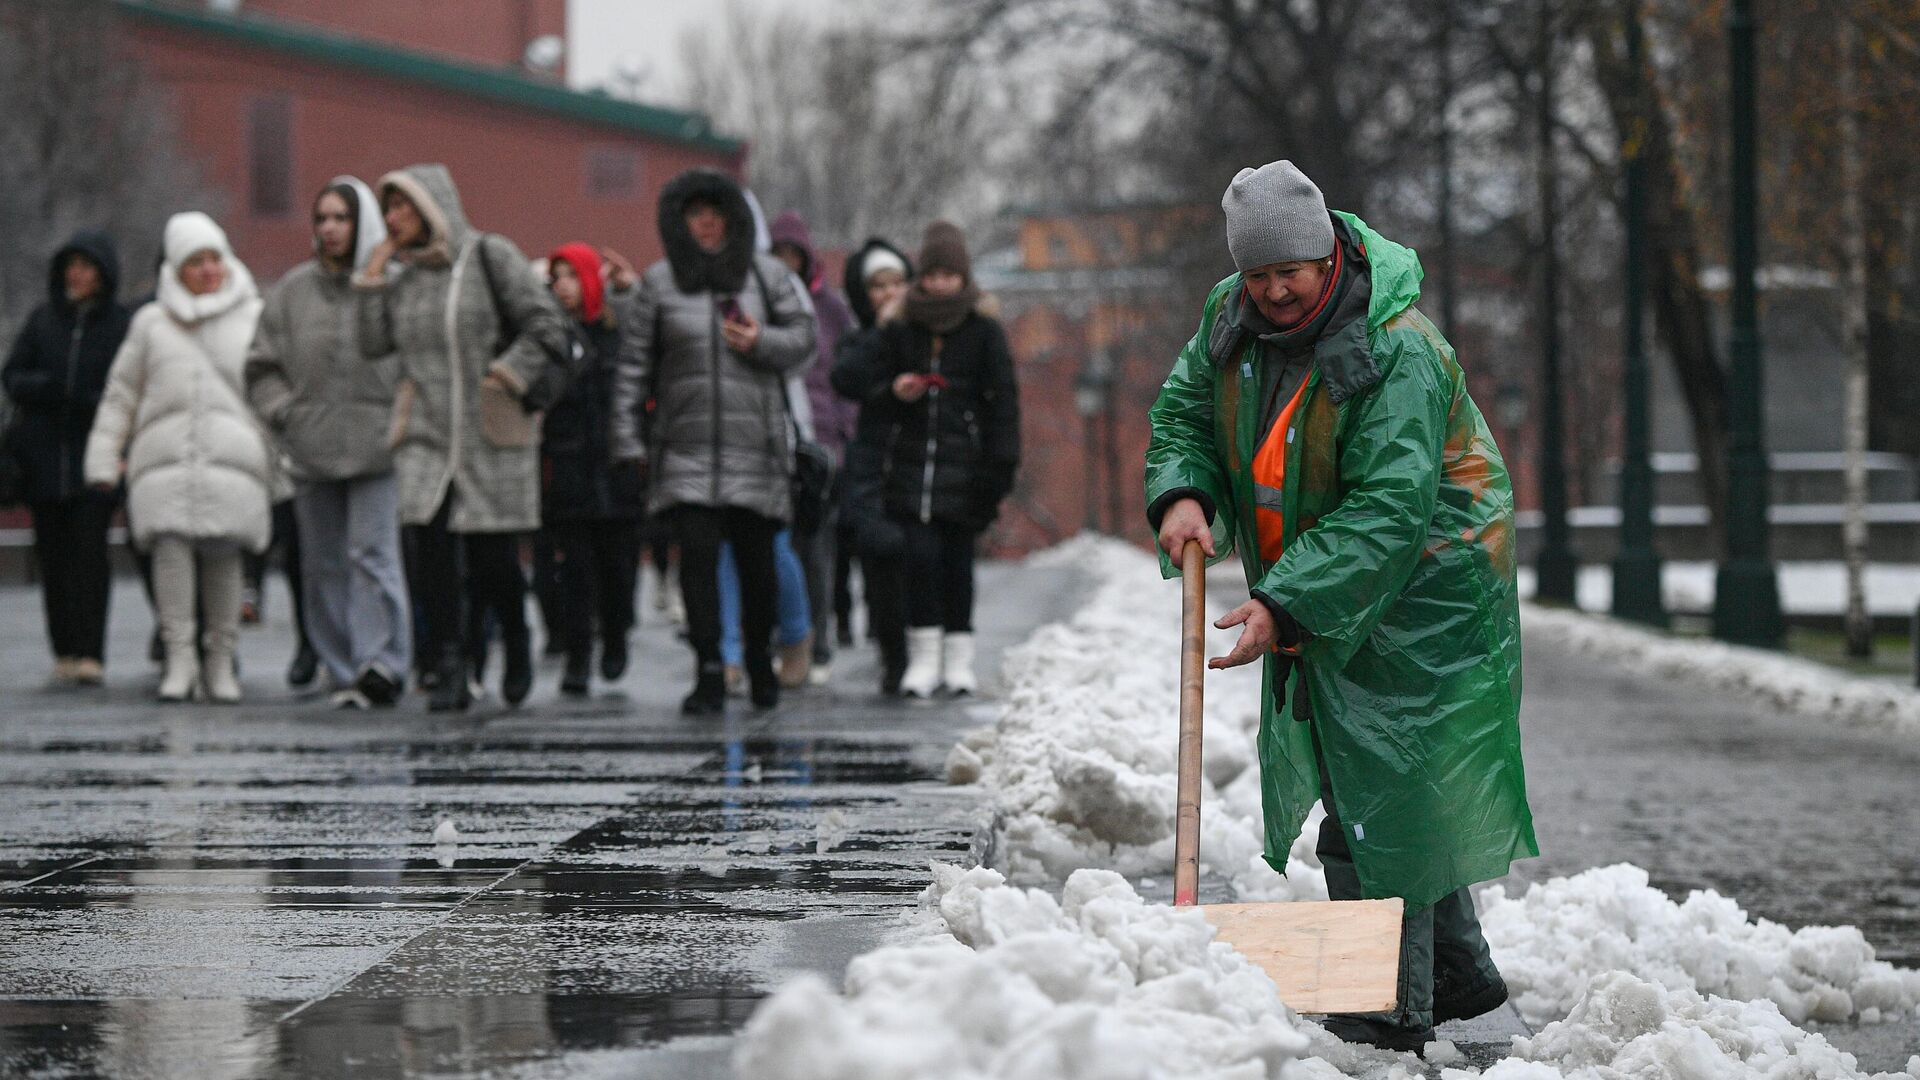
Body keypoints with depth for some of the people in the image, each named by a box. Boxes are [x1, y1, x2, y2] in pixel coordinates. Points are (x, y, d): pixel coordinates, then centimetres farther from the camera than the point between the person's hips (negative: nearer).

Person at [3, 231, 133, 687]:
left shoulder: (123, 325, 1)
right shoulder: (43, 320, 11)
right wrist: (48, 387, -11)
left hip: (94, 459, -3)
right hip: (45, 456, 3)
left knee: (90, 550, -12)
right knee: (53, 552, 4)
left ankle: (91, 654, -14)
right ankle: (64, 652, 12)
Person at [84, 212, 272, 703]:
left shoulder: (254, 320, 14)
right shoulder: (152, 323, 18)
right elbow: (120, 395, 18)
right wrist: (103, 459, 11)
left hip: (231, 456, -1)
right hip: (165, 458, 1)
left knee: (223, 556, -7)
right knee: (170, 548, -16)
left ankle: (221, 661, 5)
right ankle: (179, 658, -12)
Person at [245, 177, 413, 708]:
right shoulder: (293, 290, 9)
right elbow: (261, 365, 15)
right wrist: (285, 414, 3)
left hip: (377, 446, -4)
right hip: (312, 452, 4)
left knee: (373, 553, -12)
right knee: (324, 565, 5)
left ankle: (383, 664, -12)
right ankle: (343, 672, 12)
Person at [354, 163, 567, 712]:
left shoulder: (489, 257, -3)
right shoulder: (401, 275, 13)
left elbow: (544, 323, -6)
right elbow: (374, 345, 6)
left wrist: (503, 378, -14)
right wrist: (372, 276, 2)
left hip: (491, 435, -4)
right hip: (426, 436, 4)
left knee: (493, 556, -2)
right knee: (432, 553, -10)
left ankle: (516, 644, 26)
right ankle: (450, 675, -8)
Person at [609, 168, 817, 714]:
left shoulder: (766, 275, 8)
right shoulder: (659, 282, 6)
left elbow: (804, 337, 11)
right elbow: (634, 363, 6)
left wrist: (761, 342, -9)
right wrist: (628, 438, 1)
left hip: (755, 443, 1)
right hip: (686, 445, -1)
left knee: (756, 557, 5)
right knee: (698, 554, -11)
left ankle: (760, 660, 24)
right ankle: (708, 672, -11)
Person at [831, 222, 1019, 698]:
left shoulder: (985, 333, 3)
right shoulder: (901, 331, 9)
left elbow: (1003, 403, 1)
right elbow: (854, 378, 12)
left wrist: (998, 468, -5)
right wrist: (893, 391, -9)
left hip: (961, 463, -1)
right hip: (912, 460, 1)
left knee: (956, 560, 1)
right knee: (919, 555, -9)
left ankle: (958, 659, 10)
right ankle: (923, 655, -2)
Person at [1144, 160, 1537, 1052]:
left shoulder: (1400, 352, -25)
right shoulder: (1231, 318, -2)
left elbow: (1387, 511, -30)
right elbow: (1184, 411, 12)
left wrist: (1286, 607, -36)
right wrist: (1181, 494, -11)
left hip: (1415, 601, -8)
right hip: (1318, 604, 8)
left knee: (1379, 801, -10)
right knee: (1363, 785, 17)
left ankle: (1391, 1015, -4)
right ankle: (1458, 973, 31)